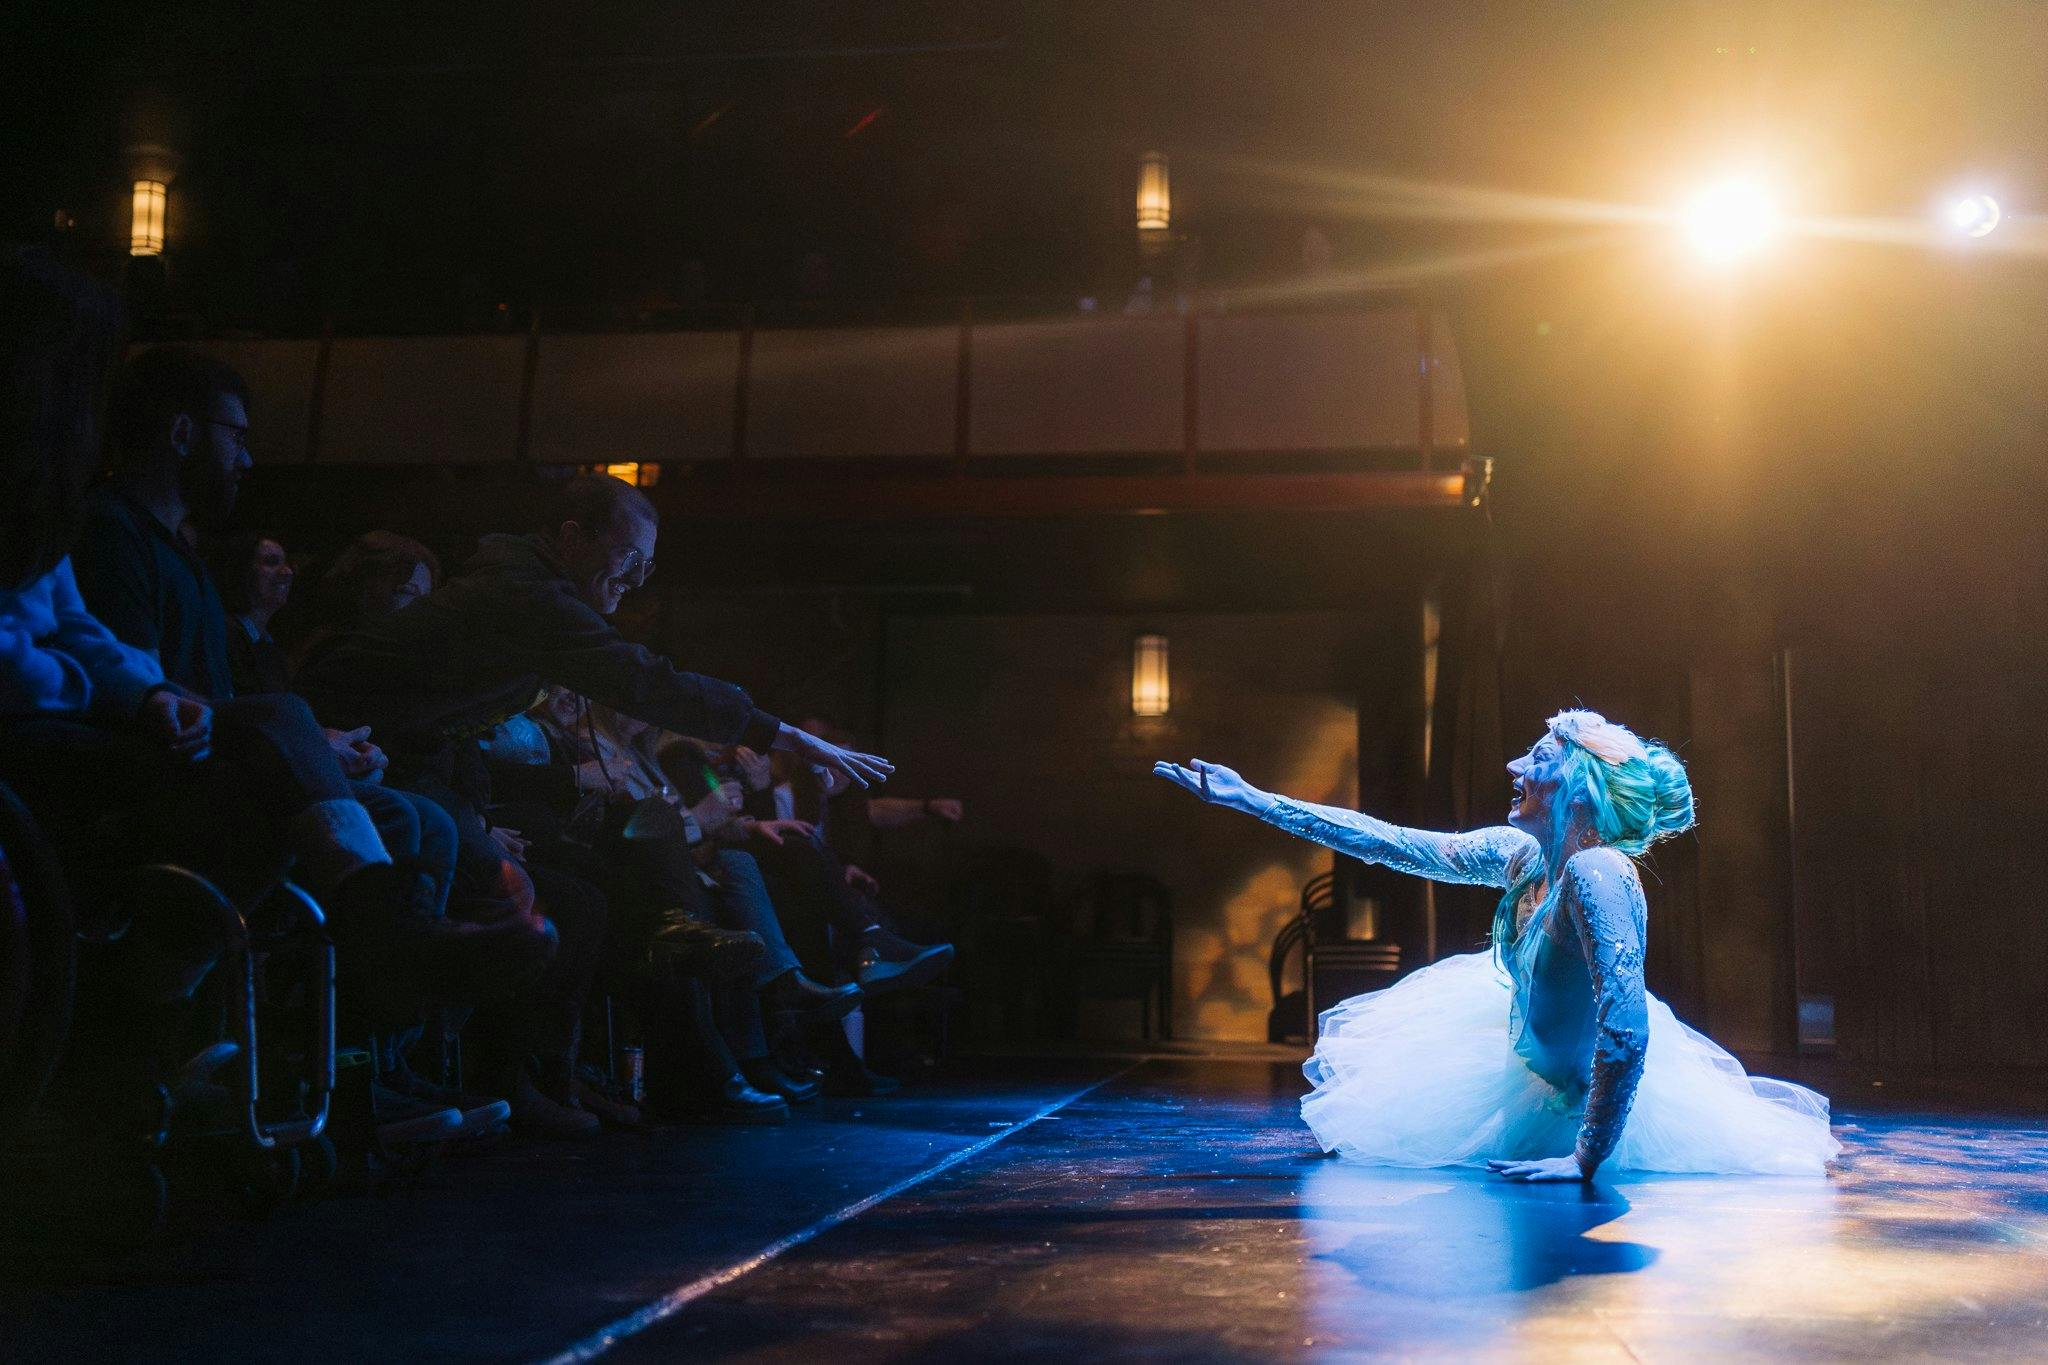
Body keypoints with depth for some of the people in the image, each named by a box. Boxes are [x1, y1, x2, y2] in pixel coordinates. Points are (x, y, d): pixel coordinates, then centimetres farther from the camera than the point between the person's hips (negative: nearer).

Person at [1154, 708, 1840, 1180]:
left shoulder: (1595, 875, -37)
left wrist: (1586, 1159, -38)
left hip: (1599, 1094, -7)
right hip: (1529, 1054, 7)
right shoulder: (1520, 856, -14)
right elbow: (1392, 843, -8)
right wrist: (1250, 798, -8)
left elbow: (1625, 1028, -43)